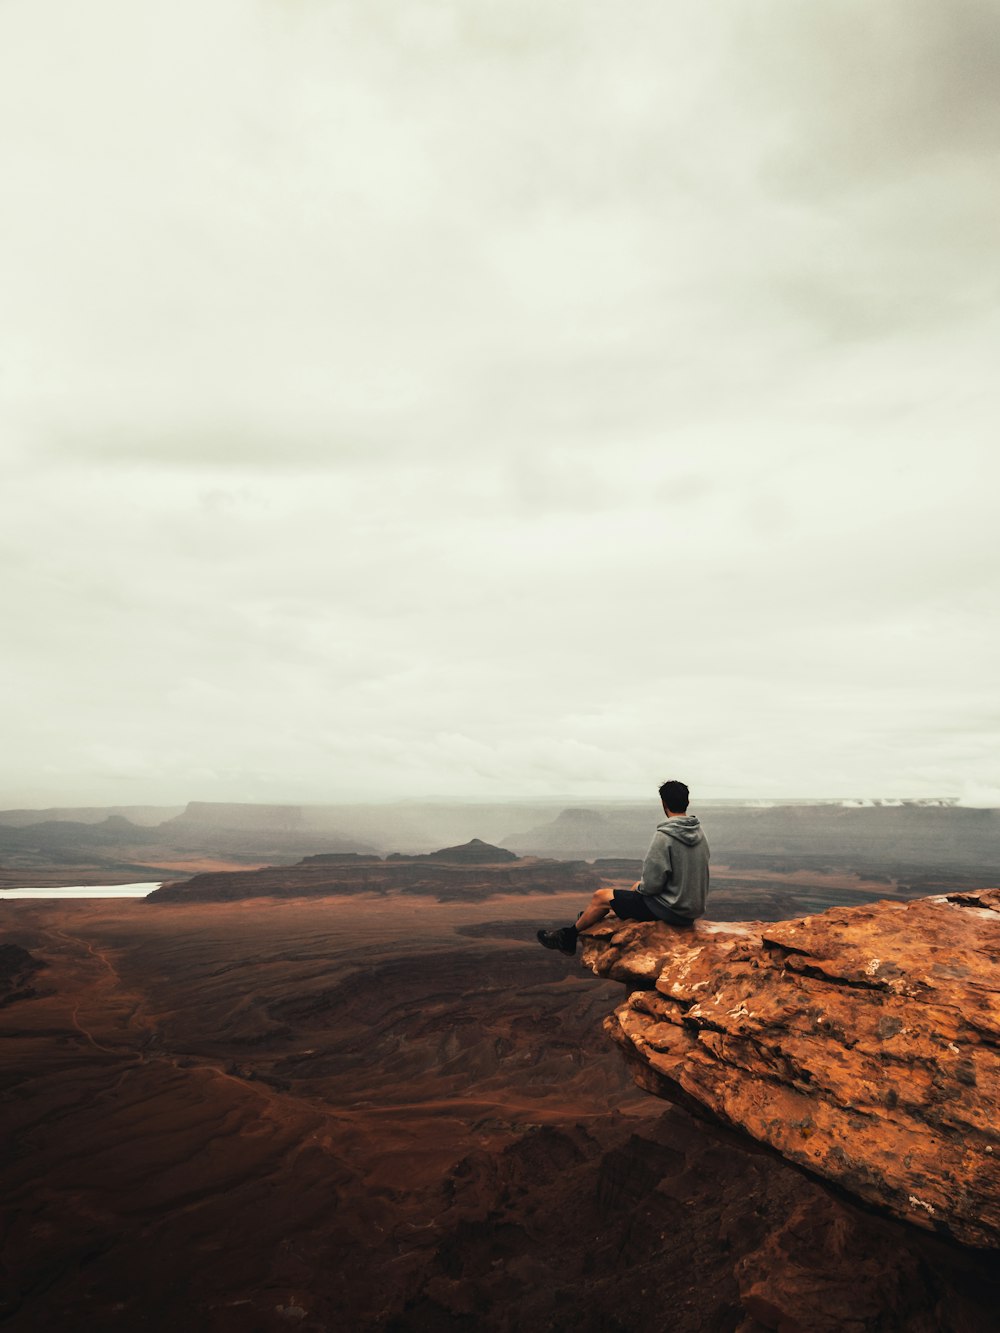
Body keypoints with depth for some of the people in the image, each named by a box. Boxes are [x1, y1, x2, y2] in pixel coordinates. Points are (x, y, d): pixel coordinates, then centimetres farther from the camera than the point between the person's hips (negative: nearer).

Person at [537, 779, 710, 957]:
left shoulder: (664, 835, -23)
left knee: (601, 897, 5)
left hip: (672, 910, -8)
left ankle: (567, 937, 26)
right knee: (638, 885, 31)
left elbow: (652, 883, -23)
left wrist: (640, 887, 0)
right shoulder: (699, 832, 3)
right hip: (694, 908, 8)